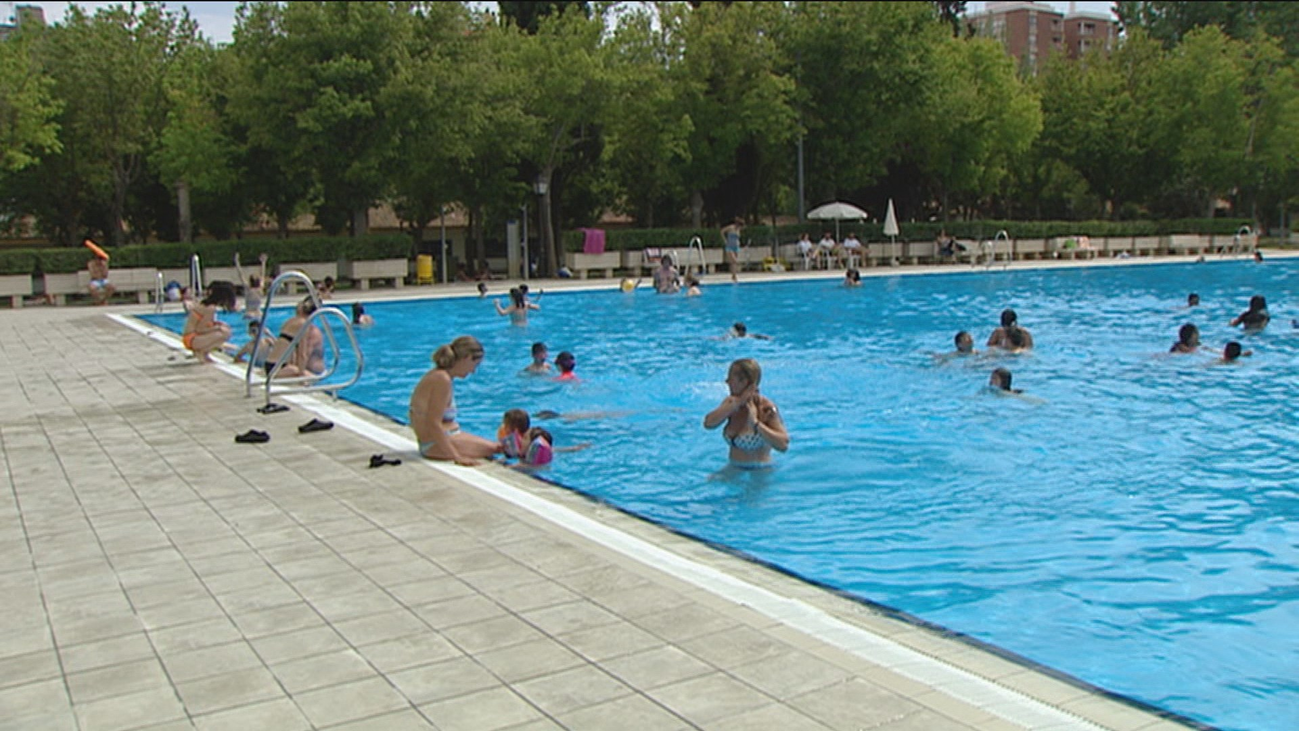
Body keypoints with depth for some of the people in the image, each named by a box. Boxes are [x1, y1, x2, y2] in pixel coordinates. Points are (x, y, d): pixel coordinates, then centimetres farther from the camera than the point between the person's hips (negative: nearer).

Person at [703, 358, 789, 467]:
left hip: (760, 471, -5)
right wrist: (737, 402, -20)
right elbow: (708, 423, -16)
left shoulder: (767, 408, -17)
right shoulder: (731, 403, 1)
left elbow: (783, 445, -26)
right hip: (734, 469, 5)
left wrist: (756, 423, -28)